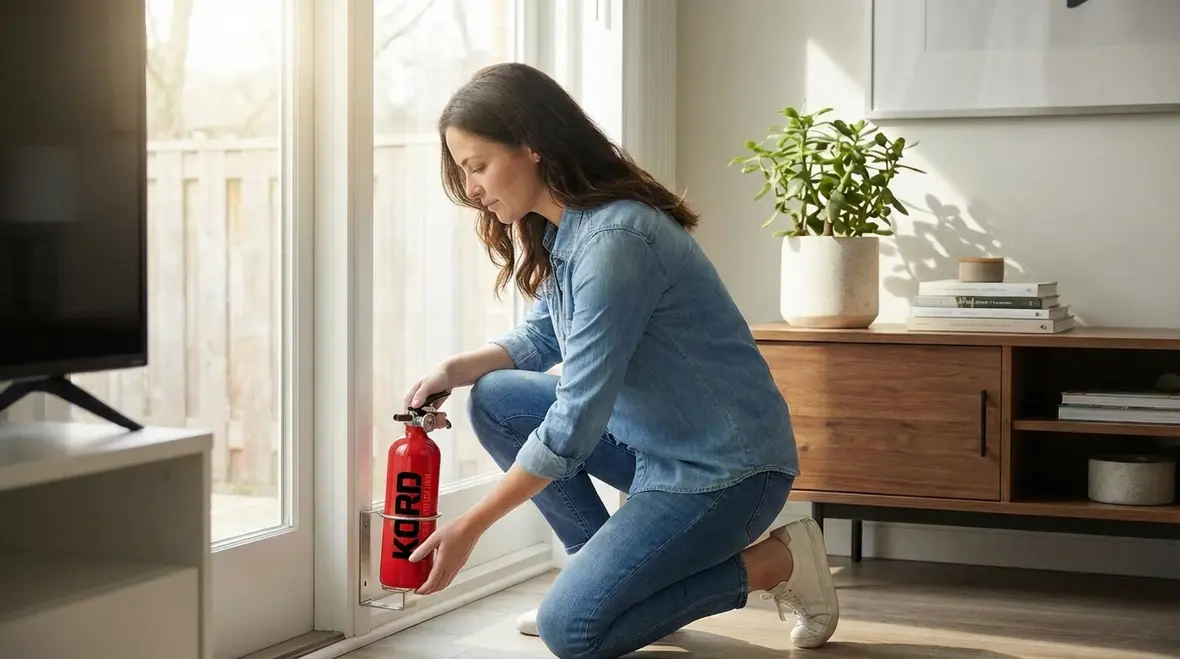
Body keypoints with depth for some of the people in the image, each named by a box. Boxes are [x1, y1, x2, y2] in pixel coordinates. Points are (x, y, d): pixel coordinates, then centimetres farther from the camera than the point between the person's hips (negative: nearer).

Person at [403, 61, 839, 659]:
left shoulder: (614, 239, -26)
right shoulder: (563, 228, 3)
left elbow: (575, 420, -25)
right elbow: (541, 337, 17)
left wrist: (468, 529, -20)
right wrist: (454, 371, -2)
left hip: (725, 466, -9)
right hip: (655, 440, 9)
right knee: (494, 400, 3)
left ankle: (775, 561, 0)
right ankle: (611, 571, 9)